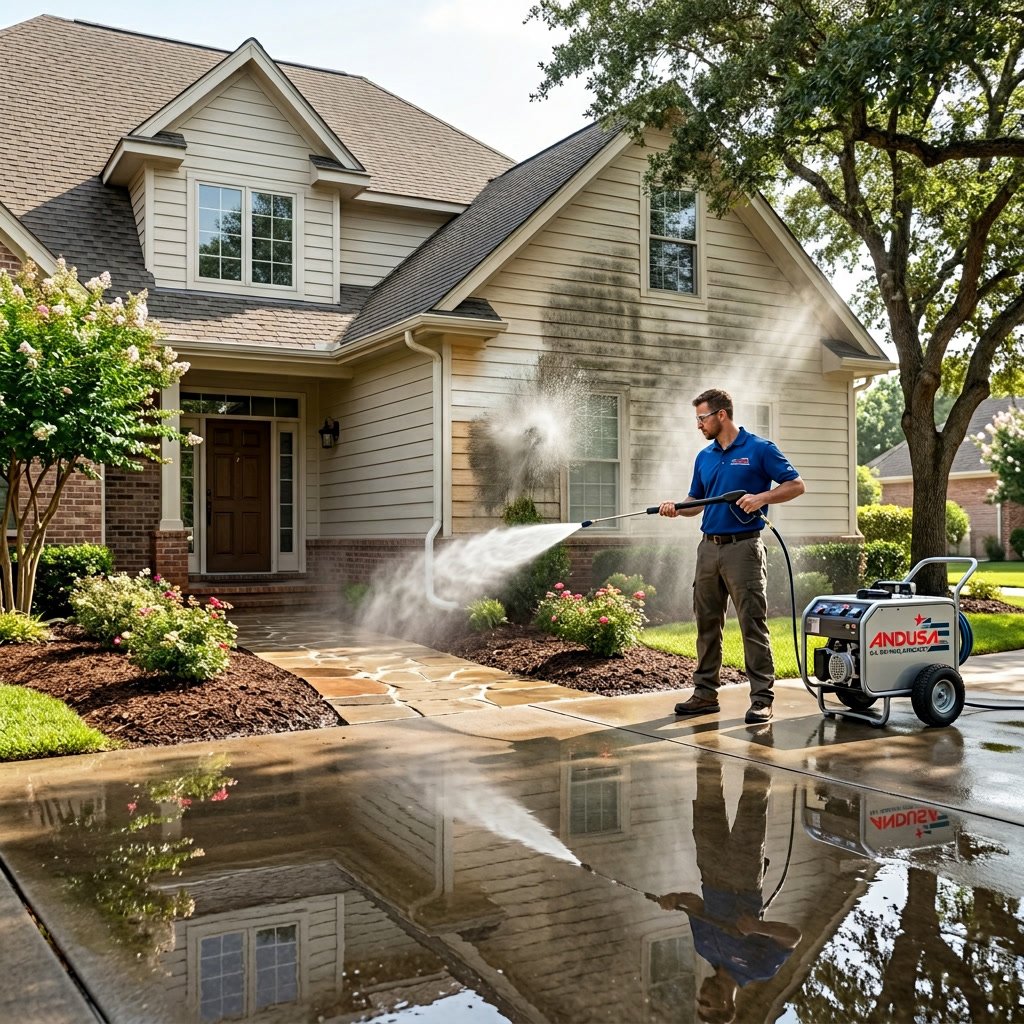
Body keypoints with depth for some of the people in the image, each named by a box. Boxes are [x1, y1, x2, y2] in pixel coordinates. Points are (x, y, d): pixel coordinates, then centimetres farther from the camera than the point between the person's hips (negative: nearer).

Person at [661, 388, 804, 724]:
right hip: (709, 547, 7)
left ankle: (762, 698, 0)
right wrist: (677, 507, 0)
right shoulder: (704, 457, 14)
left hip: (743, 547, -7)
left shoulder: (759, 449, -4)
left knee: (753, 625, -5)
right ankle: (706, 692, 19)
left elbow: (795, 485, -4)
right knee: (707, 624, 10)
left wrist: (761, 497, -18)